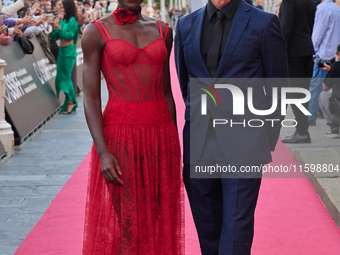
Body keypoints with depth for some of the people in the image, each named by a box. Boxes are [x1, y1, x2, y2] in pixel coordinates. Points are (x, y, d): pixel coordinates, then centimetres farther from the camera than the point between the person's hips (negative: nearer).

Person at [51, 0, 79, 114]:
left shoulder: (73, 20, -8)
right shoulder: (63, 20, 12)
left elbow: (70, 35, -16)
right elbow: (56, 36, 12)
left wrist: (59, 27, -20)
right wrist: (55, 26, -3)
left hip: (69, 50, -8)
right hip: (61, 50, 8)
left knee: (66, 76, -6)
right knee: (60, 76, 7)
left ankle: (71, 102, 2)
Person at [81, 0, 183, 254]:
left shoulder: (162, 30, 9)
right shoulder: (97, 32, -3)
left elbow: (166, 91, 14)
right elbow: (91, 98, -7)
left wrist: (174, 143, 11)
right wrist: (103, 152, -15)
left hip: (161, 134, 4)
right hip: (120, 135, -4)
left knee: (158, 220, 8)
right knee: (122, 222, 0)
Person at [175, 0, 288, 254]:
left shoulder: (265, 23, -3)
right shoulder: (186, 25, 9)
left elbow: (278, 87, 1)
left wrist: (268, 141, 0)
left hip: (243, 146, -4)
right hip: (198, 145, 4)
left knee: (237, 228, -4)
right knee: (207, 230, 12)